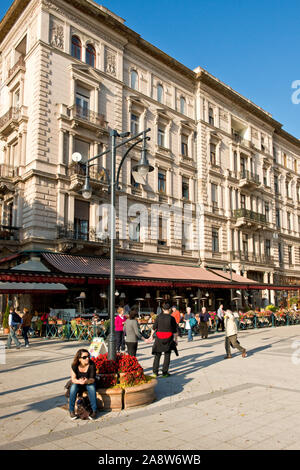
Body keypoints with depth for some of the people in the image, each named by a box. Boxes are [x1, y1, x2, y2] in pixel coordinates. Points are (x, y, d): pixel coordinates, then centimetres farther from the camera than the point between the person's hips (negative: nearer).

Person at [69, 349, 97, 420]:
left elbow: (92, 379, -21)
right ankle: (71, 411, -18)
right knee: (73, 387, -31)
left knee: (92, 387, -33)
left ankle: (94, 411, -21)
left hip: (89, 383, -1)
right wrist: (79, 381, -43)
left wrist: (87, 381, -45)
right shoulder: (74, 366, -18)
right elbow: (73, 379, -20)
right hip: (78, 383, 1)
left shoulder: (91, 365, -20)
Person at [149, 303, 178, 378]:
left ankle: (155, 372, 12)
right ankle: (165, 372, 7)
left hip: (159, 338, 2)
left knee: (157, 355, 12)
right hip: (168, 338, -2)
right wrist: (175, 339, 9)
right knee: (167, 355, 8)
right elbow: (175, 331, -1)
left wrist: (152, 336, 13)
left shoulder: (158, 316, -2)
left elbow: (154, 327, 2)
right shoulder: (172, 318, -6)